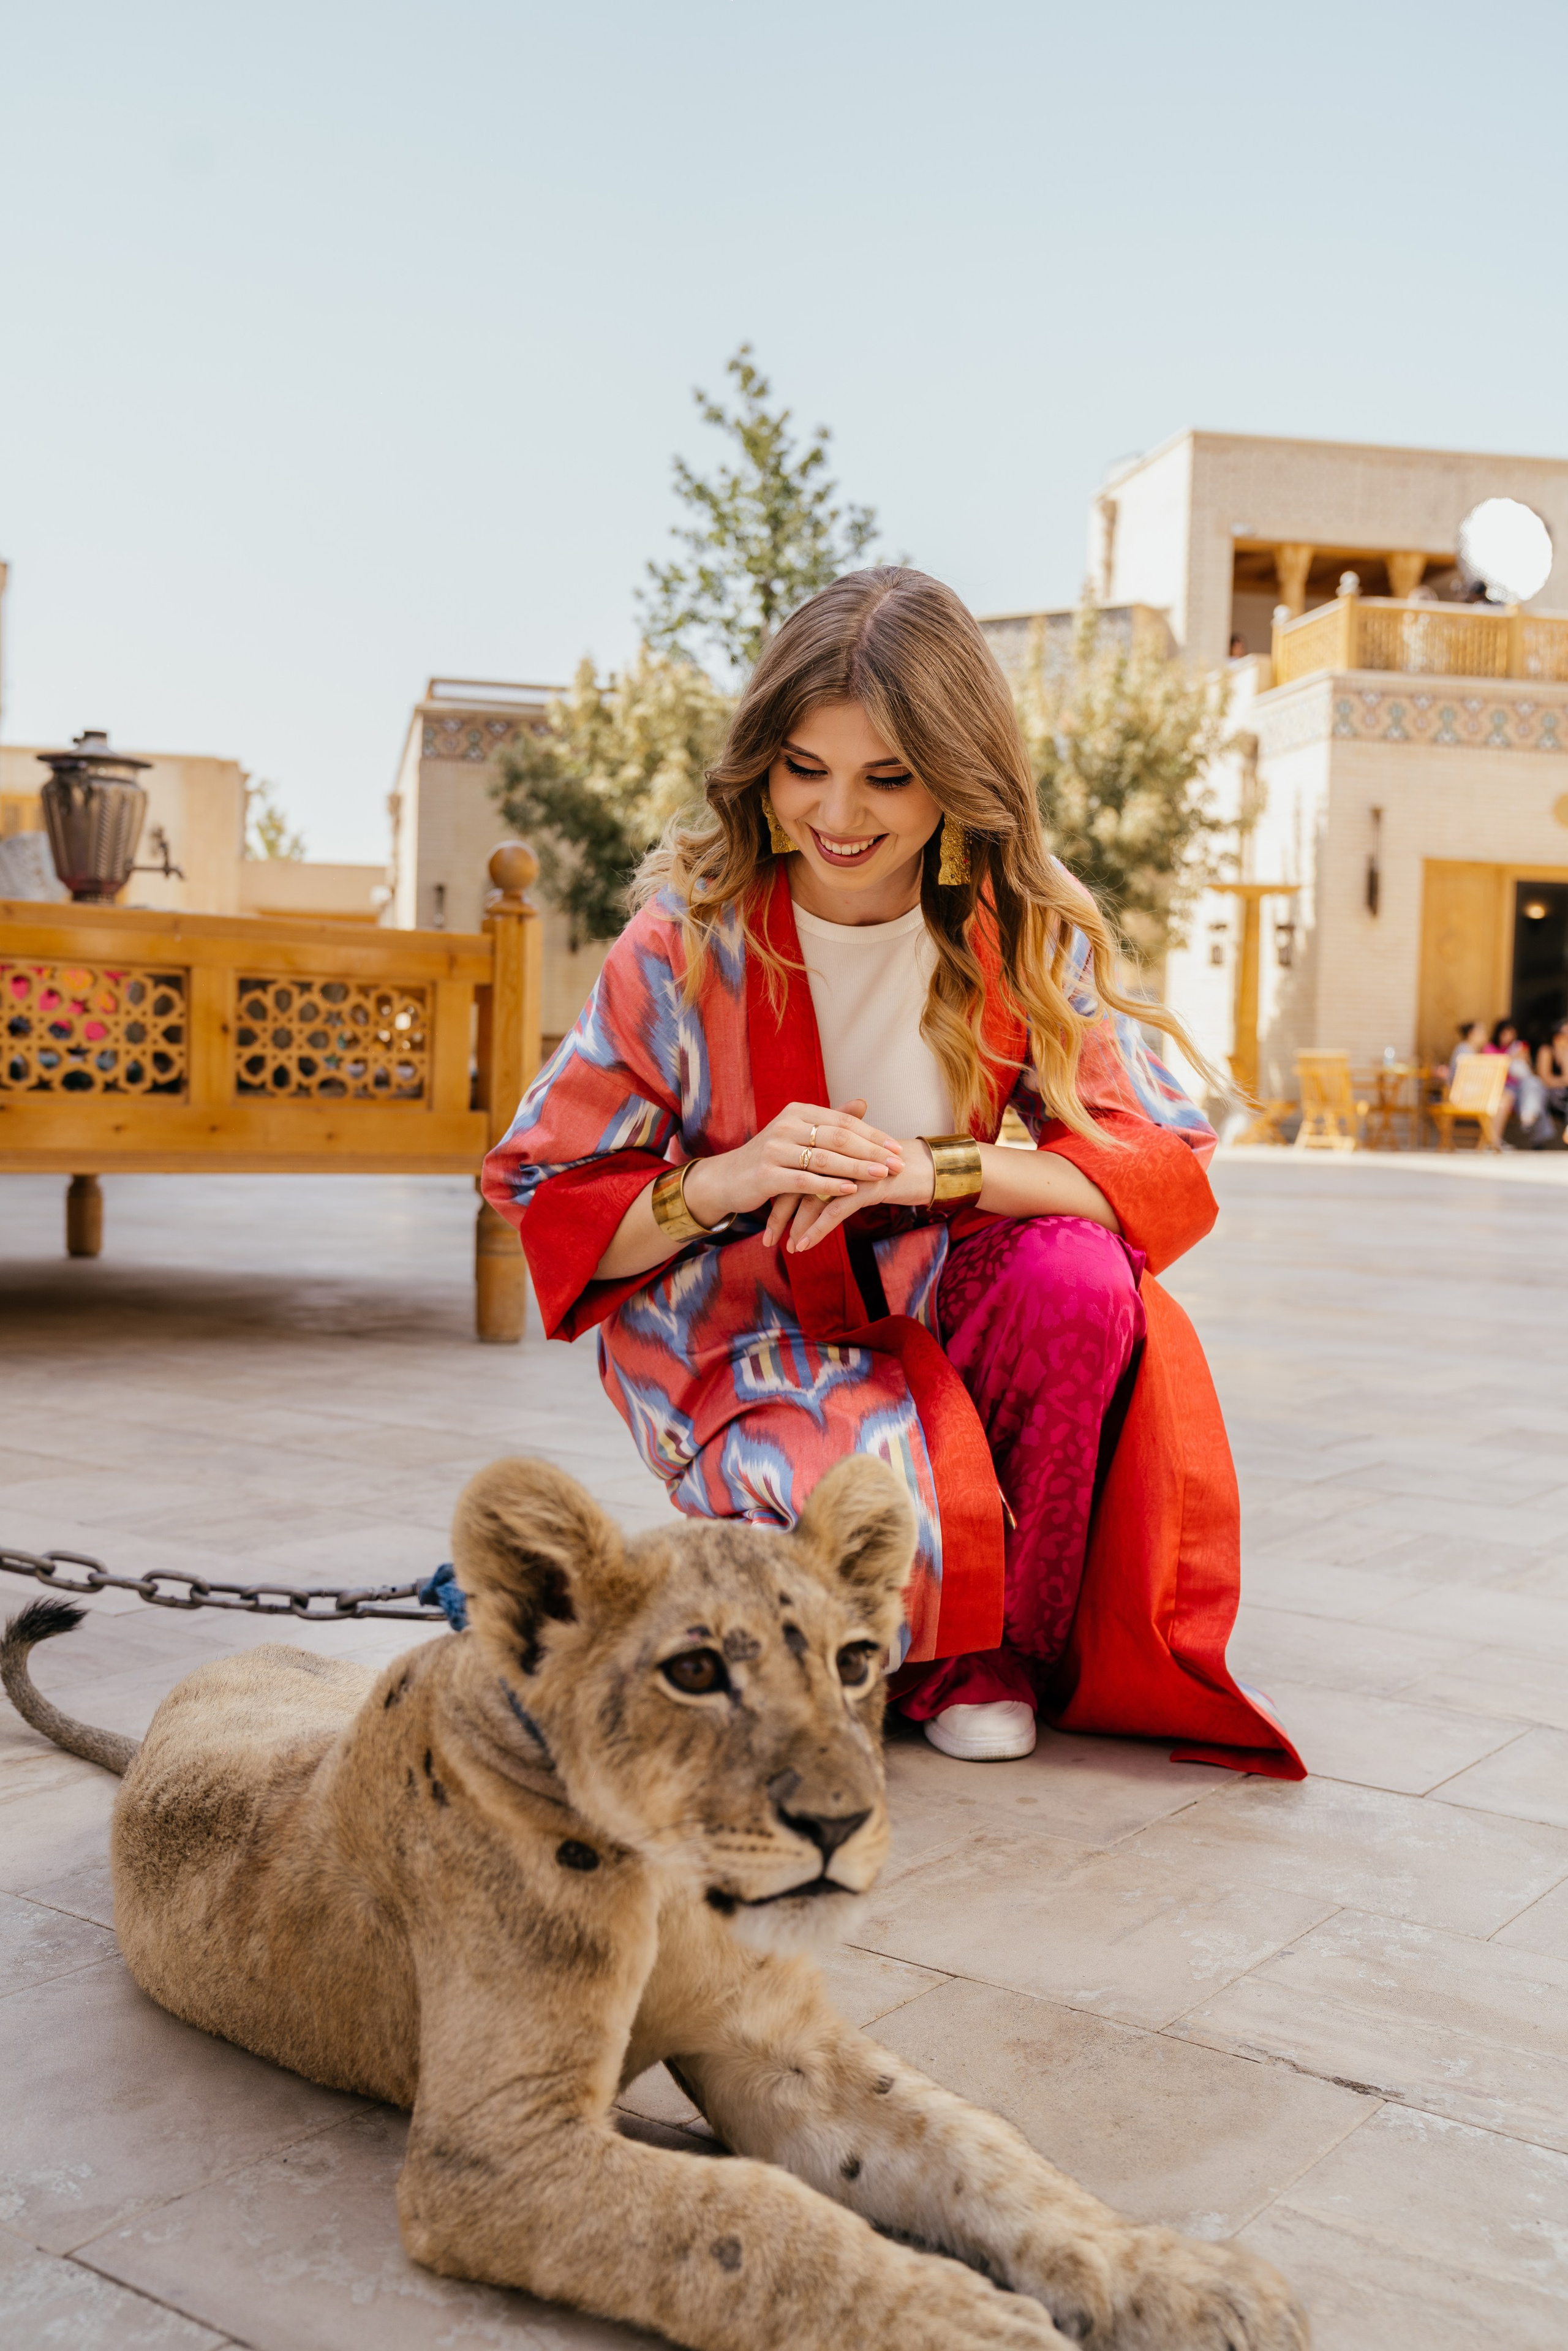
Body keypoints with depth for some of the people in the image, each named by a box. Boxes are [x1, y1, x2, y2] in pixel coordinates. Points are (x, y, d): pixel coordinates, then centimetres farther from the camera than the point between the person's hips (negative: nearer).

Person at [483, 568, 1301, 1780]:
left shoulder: (1028, 935, -6)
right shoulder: (687, 942, -11)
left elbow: (1169, 1167, -12)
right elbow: (546, 1202, -8)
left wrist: (938, 1167, -27)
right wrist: (724, 1183, -27)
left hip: (933, 1298, 3)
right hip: (743, 1334, -2)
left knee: (1082, 1274, -30)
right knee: (912, 1530, -32)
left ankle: (999, 1651, -4)